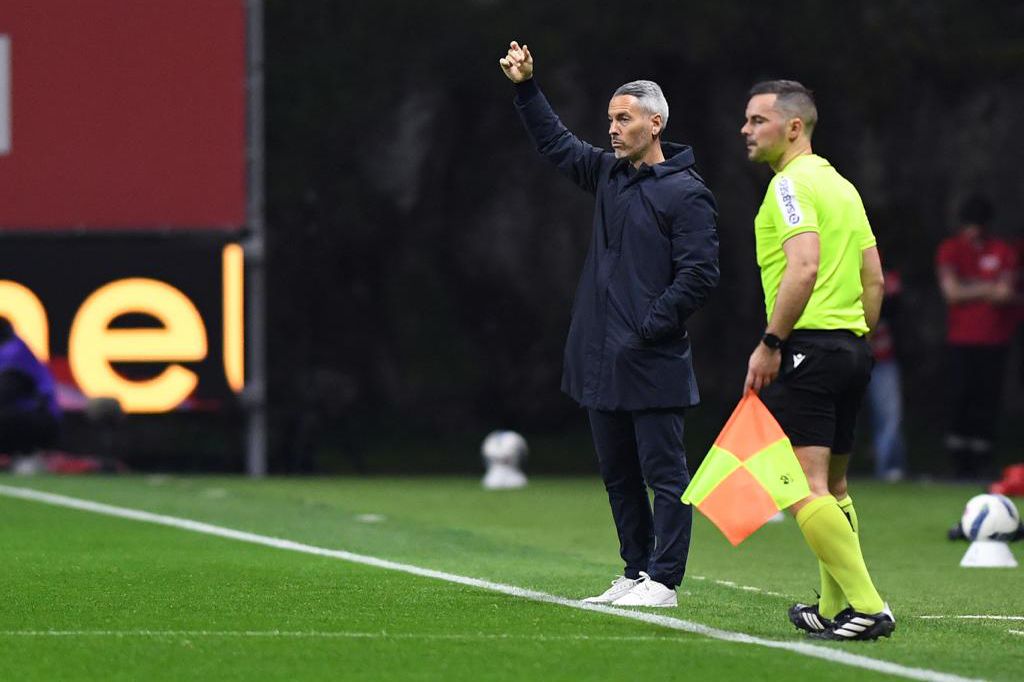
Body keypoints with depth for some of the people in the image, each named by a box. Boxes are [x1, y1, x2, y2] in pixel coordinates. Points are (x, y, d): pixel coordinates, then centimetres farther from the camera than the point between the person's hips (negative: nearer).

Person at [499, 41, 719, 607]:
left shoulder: (686, 193, -9)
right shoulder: (609, 174, 14)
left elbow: (699, 274, -15)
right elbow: (555, 143, 29)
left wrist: (651, 327, -17)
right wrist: (525, 88, 21)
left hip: (653, 362, -8)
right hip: (601, 360, 8)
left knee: (663, 473, -4)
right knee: (618, 474, 13)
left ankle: (663, 580, -3)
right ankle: (636, 572, 20)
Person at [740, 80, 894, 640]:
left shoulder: (791, 183, -9)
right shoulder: (842, 186, 19)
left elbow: (805, 267, -22)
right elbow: (873, 279, 19)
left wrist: (770, 342, -19)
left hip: (806, 345, -10)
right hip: (851, 345, 10)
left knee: (804, 486, -12)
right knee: (832, 487, 17)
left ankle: (866, 607, -18)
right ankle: (834, 609, 21)